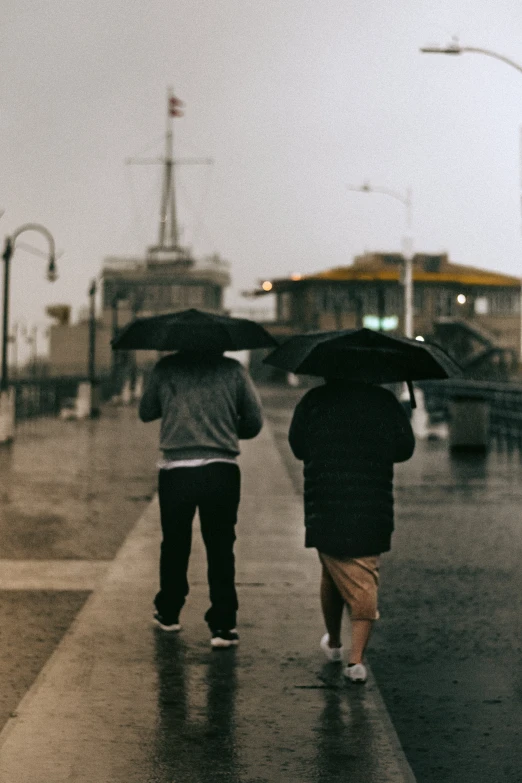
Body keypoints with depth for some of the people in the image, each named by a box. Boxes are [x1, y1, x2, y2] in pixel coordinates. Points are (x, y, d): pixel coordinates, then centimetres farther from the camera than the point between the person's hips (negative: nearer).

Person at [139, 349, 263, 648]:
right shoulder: (233, 370, 0)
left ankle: (168, 613, 31)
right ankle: (222, 625, 1)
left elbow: (146, 412, 12)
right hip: (221, 472, -1)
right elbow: (255, 421, 4)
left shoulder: (166, 368, 2)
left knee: (174, 545, 18)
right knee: (220, 549, 5)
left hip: (175, 472, 1)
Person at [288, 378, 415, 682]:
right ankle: (357, 658, -7)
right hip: (373, 515, 0)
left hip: (325, 512, 0)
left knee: (332, 576, 20)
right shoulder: (385, 401, 0)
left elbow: (298, 446, 9)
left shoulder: (314, 401, -1)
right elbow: (405, 449, 9)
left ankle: (334, 643, 36)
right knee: (365, 585, 4)